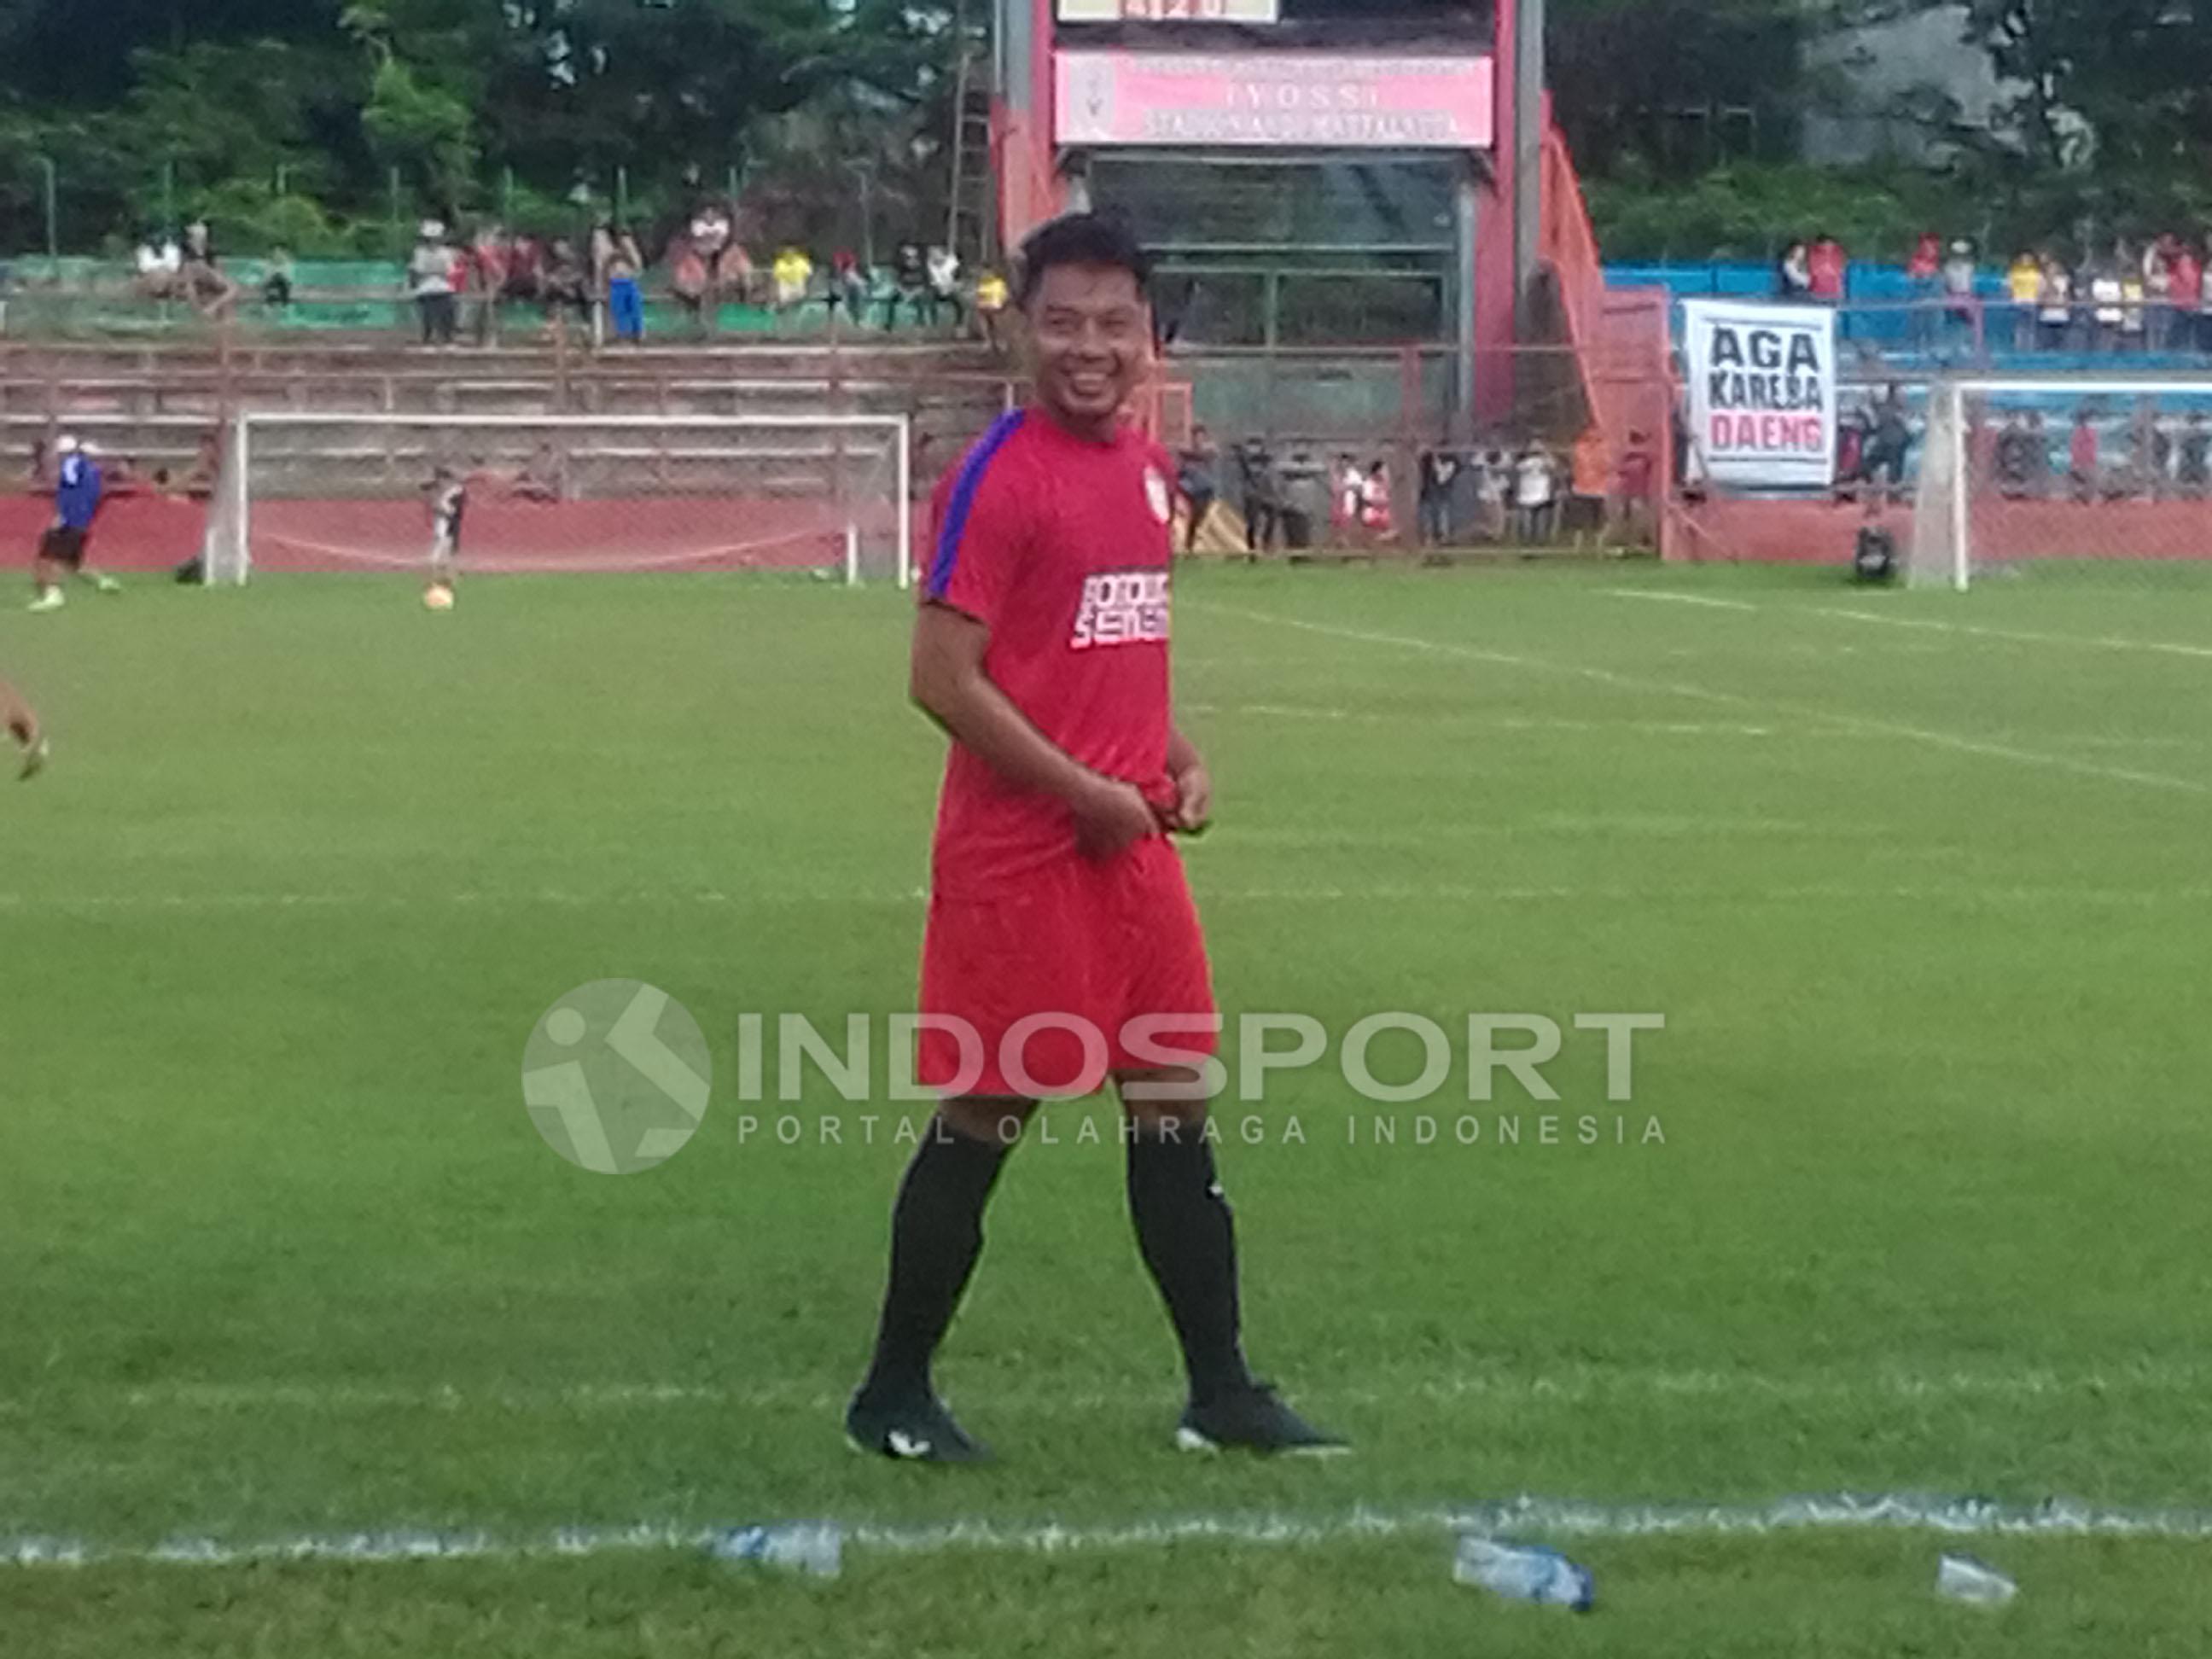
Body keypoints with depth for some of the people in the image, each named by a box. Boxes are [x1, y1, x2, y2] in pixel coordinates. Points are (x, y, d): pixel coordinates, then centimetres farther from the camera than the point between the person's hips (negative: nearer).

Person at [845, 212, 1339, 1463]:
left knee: (1177, 1109, 10)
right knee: (984, 1116, 0)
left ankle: (1222, 1394, 17)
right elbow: (944, 679, -17)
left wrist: (1178, 758, 8)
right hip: (1018, 850, -7)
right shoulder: (1001, 478, -13)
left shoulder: (1151, 470, 11)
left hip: (1133, 842, 7)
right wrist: (1086, 793, -15)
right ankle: (895, 1394, 14)